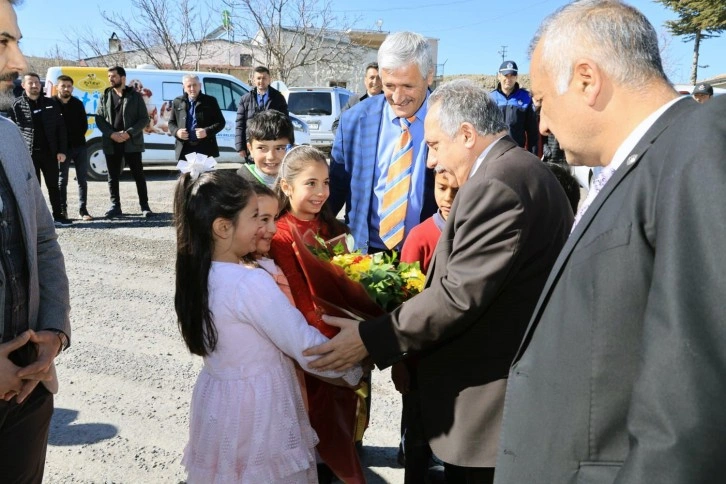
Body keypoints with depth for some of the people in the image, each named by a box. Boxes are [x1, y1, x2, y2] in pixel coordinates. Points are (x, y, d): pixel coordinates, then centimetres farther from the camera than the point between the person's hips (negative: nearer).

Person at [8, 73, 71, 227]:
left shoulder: (51, 104, 7)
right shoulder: (17, 106, 1)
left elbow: (61, 128, 5)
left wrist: (62, 150, -2)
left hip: (49, 152, 2)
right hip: (29, 154, -2)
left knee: (53, 186, 9)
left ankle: (58, 216, 17)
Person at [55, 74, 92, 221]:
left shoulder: (78, 104, 9)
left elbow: (84, 125, 10)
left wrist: (77, 137, -4)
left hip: (79, 146, 3)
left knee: (82, 179, 4)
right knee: (62, 180, 3)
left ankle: (83, 210, 9)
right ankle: (62, 210, 9)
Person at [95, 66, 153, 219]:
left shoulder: (135, 96, 2)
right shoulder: (105, 97, 10)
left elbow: (144, 119, -3)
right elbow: (99, 119, 5)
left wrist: (129, 133, -16)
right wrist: (111, 134, -12)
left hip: (132, 143, -3)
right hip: (111, 144, 3)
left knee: (138, 175, 1)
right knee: (113, 177, 6)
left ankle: (144, 206, 8)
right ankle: (115, 206, 14)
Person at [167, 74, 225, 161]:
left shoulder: (210, 101, 5)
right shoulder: (177, 102, 13)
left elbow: (220, 122, 4)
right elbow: (171, 123, 19)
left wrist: (207, 131, -13)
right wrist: (176, 132, -4)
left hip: (205, 149, -2)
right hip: (184, 149, 2)